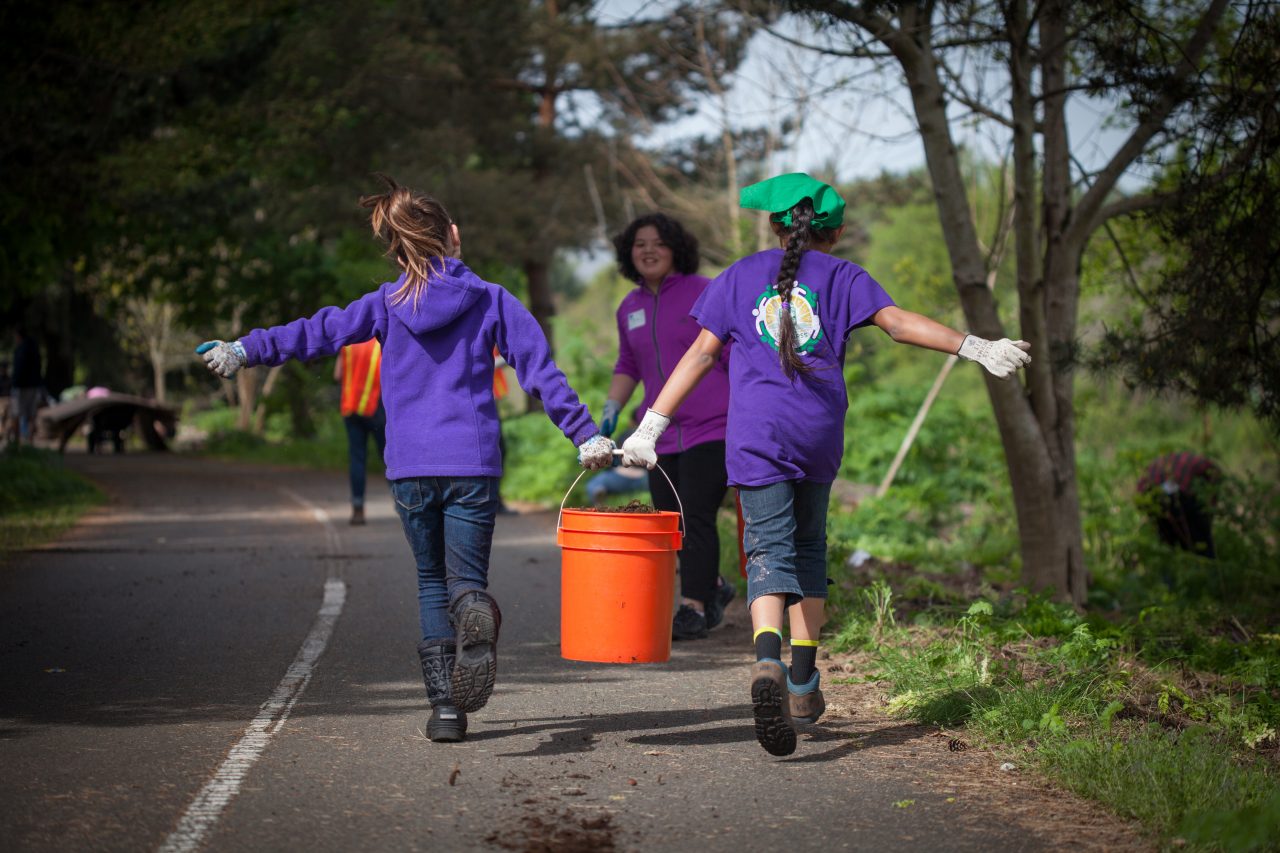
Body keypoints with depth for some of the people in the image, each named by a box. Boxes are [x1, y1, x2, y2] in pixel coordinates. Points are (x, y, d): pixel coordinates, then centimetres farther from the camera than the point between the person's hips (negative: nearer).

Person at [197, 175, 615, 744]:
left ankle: (445, 706, 4)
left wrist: (244, 350, 10)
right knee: (467, 576, 3)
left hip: (409, 467, 1)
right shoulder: (492, 301, 3)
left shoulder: (388, 303, 5)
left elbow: (319, 332, 3)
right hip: (472, 465, -1)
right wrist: (585, 435, 4)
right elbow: (541, 372, 0)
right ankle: (477, 615, -37)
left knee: (432, 582, 15)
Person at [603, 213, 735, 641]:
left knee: (697, 517, -11)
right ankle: (714, 587, 30)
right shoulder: (630, 308, 12)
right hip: (662, 434, 6)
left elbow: (736, 356, -5)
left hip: (711, 428, -6)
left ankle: (694, 609, -4)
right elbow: (628, 365, 25)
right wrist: (611, 408, 12)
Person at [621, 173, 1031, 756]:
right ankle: (803, 685, 19)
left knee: (770, 552, -6)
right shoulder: (842, 276, 11)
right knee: (808, 547, 18)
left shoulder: (741, 276, 13)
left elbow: (701, 354, 8)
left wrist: (651, 426, 7)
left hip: (755, 433, -1)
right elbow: (897, 322, -5)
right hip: (819, 430, 1)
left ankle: (768, 658, -35)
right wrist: (975, 347, -10)